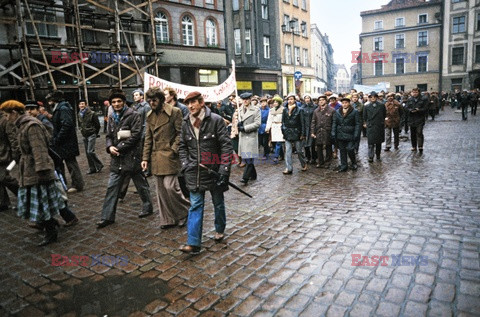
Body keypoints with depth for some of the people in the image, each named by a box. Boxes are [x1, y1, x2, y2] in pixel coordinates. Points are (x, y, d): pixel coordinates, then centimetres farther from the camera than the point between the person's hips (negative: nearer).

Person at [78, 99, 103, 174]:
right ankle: (92, 168, 17)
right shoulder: (79, 114, 7)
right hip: (84, 136, 7)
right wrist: (82, 130, 13)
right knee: (87, 152, 9)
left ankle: (99, 165, 4)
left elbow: (97, 124, -6)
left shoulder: (92, 114, -12)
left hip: (91, 135, -7)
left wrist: (95, 133, 1)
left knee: (90, 151, -14)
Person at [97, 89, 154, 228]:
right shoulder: (112, 118, 12)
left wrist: (119, 147, -15)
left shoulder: (134, 115, -8)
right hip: (117, 159, 6)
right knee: (112, 188, 5)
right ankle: (107, 217, 11)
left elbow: (135, 136, -15)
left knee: (141, 185, 10)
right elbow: (109, 136, 15)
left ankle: (148, 207, 29)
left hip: (132, 156, -6)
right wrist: (110, 147, -6)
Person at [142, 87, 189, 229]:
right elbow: (148, 138, 14)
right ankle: (167, 219, 22)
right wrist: (145, 158, 9)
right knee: (161, 189, 9)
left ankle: (186, 211, 14)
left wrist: (173, 150, -16)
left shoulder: (175, 112, -6)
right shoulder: (150, 115, 12)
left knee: (170, 186, -11)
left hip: (170, 156, -6)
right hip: (156, 157, 6)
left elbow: (180, 133, -7)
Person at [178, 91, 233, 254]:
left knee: (218, 203, 16)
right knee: (195, 206, 2)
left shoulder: (216, 120, -10)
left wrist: (224, 168, -17)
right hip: (194, 172, 3)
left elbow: (226, 145, -12)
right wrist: (185, 164, 1)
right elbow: (182, 146, 14)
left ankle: (220, 230, 40)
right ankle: (193, 243, 5)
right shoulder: (186, 123, 3)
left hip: (213, 170, -2)